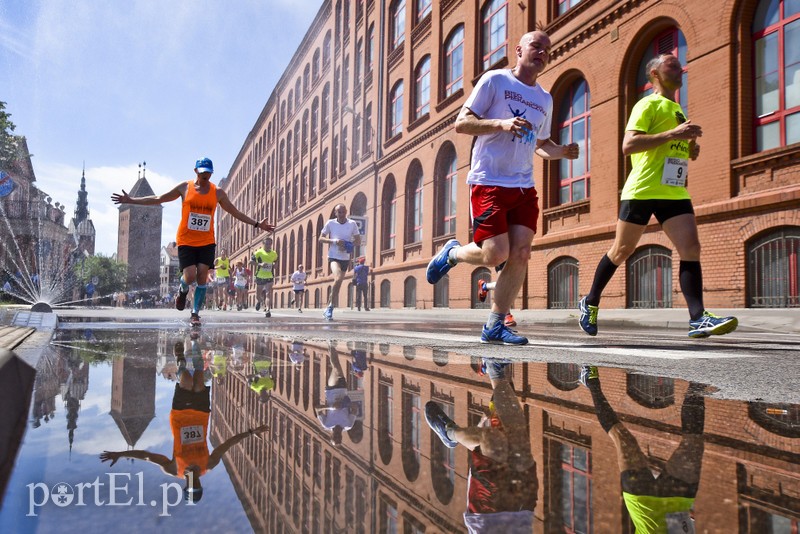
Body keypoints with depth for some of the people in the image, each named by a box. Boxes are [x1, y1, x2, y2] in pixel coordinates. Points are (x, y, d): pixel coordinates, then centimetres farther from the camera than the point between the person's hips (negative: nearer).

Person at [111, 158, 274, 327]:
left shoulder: (218, 193, 4)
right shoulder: (184, 188, 1)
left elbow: (236, 213, 11)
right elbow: (158, 199, 8)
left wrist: (257, 224, 7)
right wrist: (131, 200, 6)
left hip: (207, 242, 1)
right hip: (186, 241, -1)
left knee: (202, 278, -7)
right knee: (190, 276, -11)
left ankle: (195, 314, 5)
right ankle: (183, 291, 25)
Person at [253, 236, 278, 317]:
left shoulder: (274, 254, 5)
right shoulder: (258, 252, -7)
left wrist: (274, 265, 0)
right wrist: (260, 264, -27)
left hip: (269, 277, 1)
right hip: (260, 276, -1)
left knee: (268, 294, -15)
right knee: (258, 295, 11)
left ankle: (268, 310, -22)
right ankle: (258, 301, 46)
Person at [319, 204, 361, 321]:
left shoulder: (352, 224, 1)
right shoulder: (330, 223, -3)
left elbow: (358, 241, 4)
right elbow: (321, 238, 0)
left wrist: (348, 245, -15)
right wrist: (334, 241, -17)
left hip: (345, 258, 4)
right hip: (333, 257, -3)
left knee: (338, 284, 10)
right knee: (338, 279, -26)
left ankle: (328, 309, 25)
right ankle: (330, 307, -15)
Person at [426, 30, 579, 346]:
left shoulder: (545, 99, 19)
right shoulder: (495, 80, 1)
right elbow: (461, 123, -4)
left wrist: (563, 151, 6)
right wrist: (501, 123, -19)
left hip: (524, 188, 6)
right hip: (489, 182, -6)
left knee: (520, 255, -4)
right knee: (496, 255, -13)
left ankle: (495, 326, 6)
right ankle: (452, 253, 20)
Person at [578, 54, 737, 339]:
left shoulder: (677, 110, 23)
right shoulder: (648, 105, -2)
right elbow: (627, 145, -16)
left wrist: (691, 149, 9)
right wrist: (673, 134, -19)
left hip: (674, 191, 7)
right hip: (642, 190, -7)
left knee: (691, 248, -10)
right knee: (621, 251, 4)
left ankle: (698, 318, -14)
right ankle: (590, 302, 22)